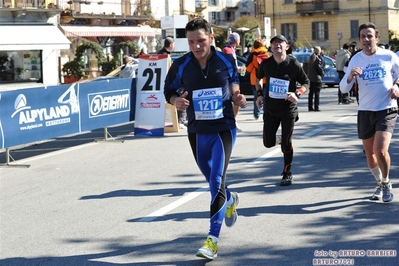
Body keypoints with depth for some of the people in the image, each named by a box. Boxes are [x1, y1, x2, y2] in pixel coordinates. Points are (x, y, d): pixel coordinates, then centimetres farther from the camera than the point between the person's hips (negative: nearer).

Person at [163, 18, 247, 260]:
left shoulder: (226, 60, -7)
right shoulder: (181, 65, -8)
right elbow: (169, 90, 5)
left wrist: (237, 96, -9)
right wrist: (176, 100, -17)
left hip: (224, 128, -3)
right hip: (197, 131, 3)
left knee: (217, 180, -15)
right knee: (212, 179, 18)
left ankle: (213, 239, -14)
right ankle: (230, 200, 54)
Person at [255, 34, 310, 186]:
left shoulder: (293, 64, -11)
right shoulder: (266, 64, -4)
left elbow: (306, 82, 0)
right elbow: (258, 77, 17)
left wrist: (297, 94, -18)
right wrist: (259, 94, 6)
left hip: (288, 109, -3)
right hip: (270, 109, 3)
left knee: (286, 144, -4)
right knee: (268, 143, 2)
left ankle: (287, 174, 15)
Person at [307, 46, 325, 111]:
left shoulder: (310, 58, 9)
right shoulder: (317, 59, -16)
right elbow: (320, 68, -14)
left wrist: (309, 75, 16)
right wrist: (322, 74, 4)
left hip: (310, 78, 8)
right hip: (317, 78, -7)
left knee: (311, 93, 11)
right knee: (317, 93, -3)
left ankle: (310, 107, 14)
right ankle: (316, 108, -4)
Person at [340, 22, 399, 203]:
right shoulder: (356, 59, 1)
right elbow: (343, 88, -1)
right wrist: (350, 77, -21)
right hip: (365, 112, 3)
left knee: (380, 150, -19)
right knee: (370, 155, 11)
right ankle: (379, 183, 36)